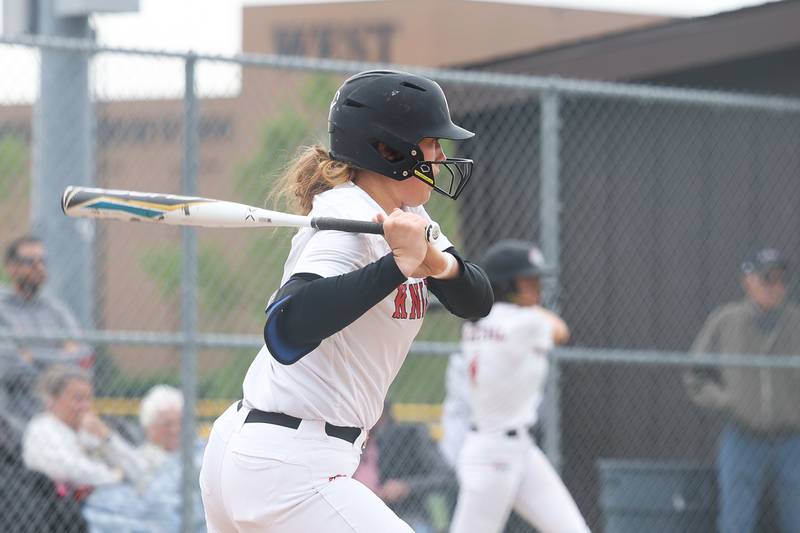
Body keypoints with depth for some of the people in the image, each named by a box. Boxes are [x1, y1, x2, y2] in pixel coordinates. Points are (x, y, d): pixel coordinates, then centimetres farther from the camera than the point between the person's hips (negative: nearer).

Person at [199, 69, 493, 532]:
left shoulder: (408, 214, 12)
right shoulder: (348, 219, -17)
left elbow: (476, 301, 6)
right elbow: (285, 332, -32)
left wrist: (438, 263, -15)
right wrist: (397, 266, -34)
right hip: (289, 473, -10)